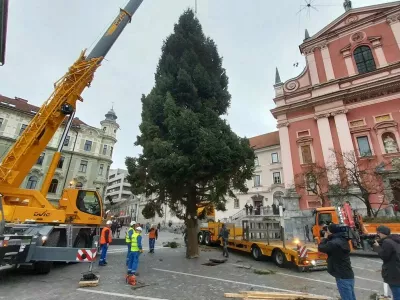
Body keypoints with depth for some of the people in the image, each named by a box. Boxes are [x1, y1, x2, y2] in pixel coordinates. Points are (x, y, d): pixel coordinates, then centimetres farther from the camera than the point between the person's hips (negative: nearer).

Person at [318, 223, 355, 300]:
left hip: (343, 277, -10)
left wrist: (325, 237, -2)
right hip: (349, 275, 10)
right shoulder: (342, 240, 7)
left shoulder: (334, 243, -24)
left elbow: (321, 248, -13)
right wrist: (327, 238, 7)